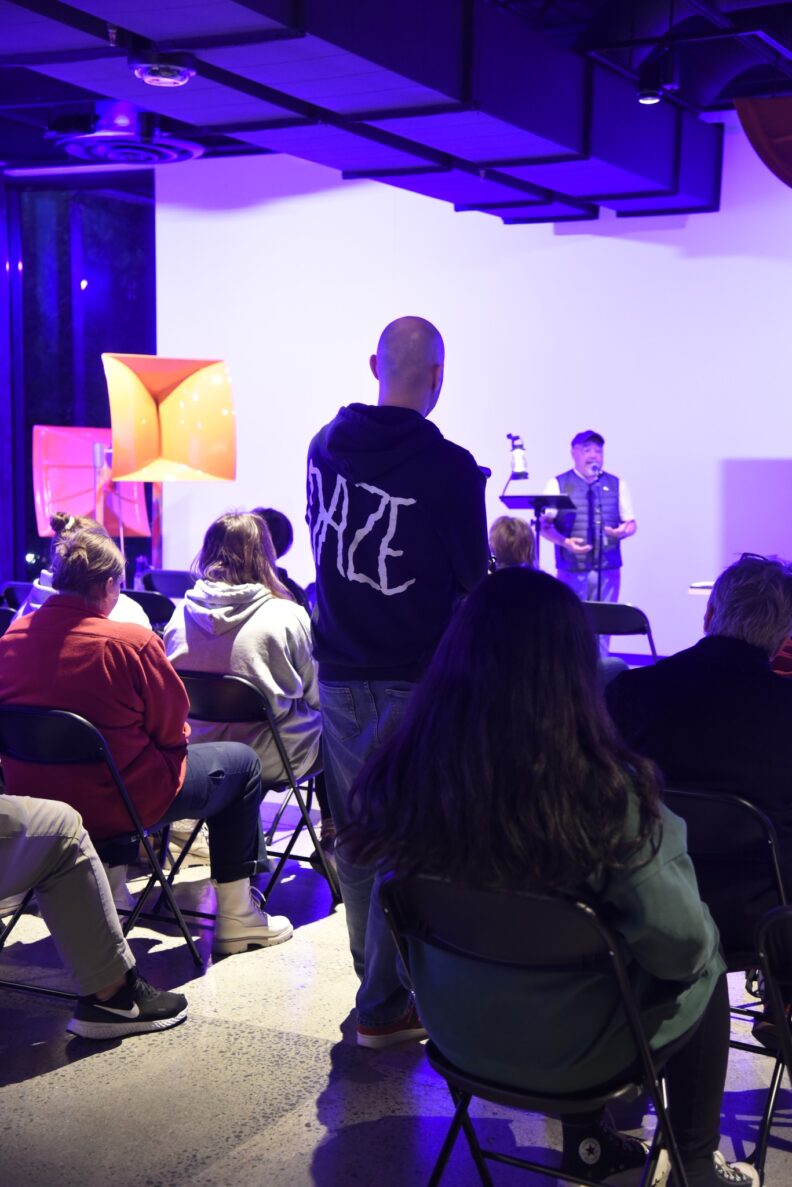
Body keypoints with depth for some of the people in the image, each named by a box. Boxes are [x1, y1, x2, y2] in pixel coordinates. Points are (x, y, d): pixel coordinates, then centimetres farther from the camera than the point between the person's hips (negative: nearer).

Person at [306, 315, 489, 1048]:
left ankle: (380, 980, 29)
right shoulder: (449, 469, -17)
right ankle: (384, 1006, 10)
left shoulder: (325, 445, 2)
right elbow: (472, 582, -8)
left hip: (340, 672, 6)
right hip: (414, 679, -6)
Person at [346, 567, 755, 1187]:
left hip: (454, 1029, 5)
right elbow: (681, 945, -21)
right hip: (565, 1052, -4)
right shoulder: (604, 793, -31)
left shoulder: (400, 772, -18)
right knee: (705, 978, 23)